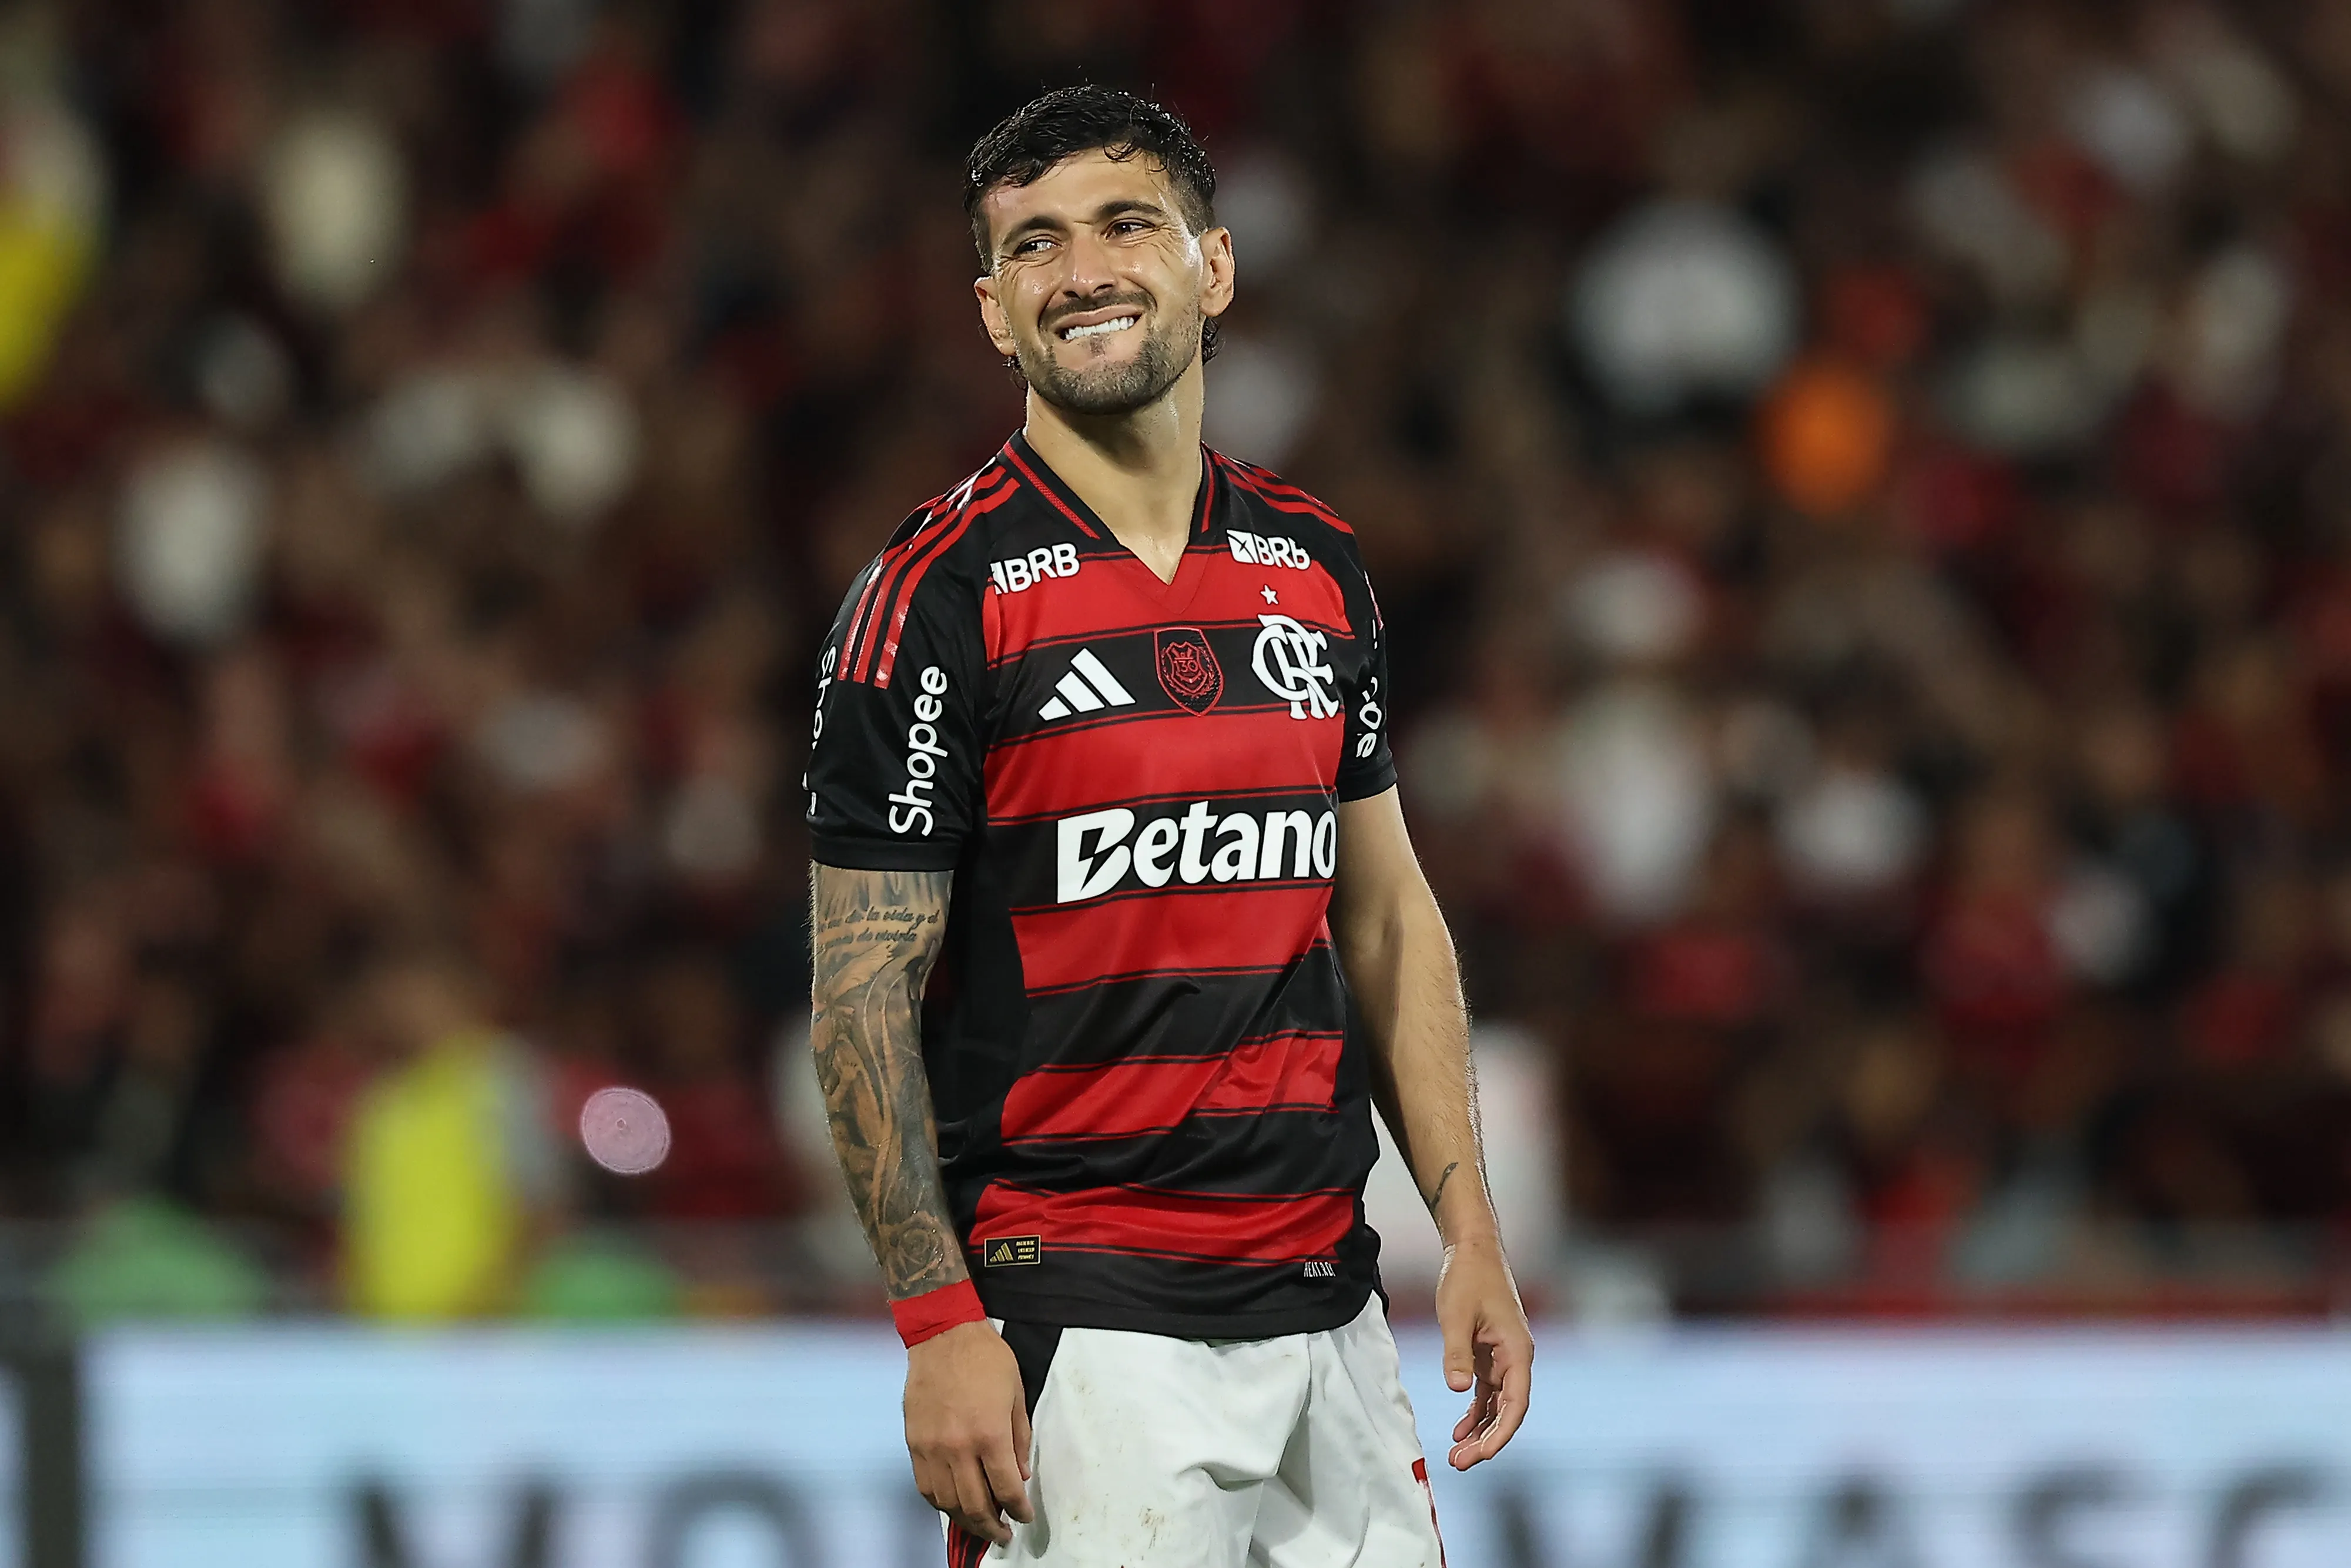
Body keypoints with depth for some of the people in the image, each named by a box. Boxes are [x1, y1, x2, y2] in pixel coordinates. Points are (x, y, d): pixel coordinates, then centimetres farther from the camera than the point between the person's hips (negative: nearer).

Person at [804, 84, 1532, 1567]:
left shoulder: (1320, 568, 10)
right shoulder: (940, 593, -7)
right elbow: (865, 992, -8)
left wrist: (1470, 1231, 9)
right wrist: (940, 1326, -15)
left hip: (1328, 1303, 6)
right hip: (1082, 1319, -6)